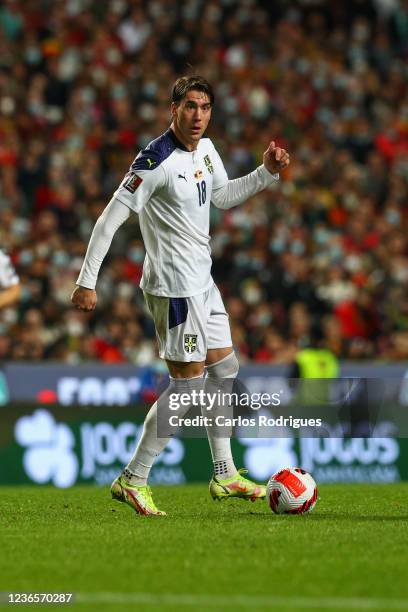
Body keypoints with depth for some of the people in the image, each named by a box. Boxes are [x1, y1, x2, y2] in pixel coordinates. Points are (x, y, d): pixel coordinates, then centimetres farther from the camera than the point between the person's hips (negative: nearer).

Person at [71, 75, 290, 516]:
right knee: (188, 380, -8)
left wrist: (266, 173, 10)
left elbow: (222, 196, 24)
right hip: (175, 285, -10)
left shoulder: (205, 149, 6)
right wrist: (87, 281, -22)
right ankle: (132, 480, -2)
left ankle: (225, 475, 26)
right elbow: (111, 218, -20)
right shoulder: (157, 161, -21)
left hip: (201, 281, 10)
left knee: (224, 370, 15)